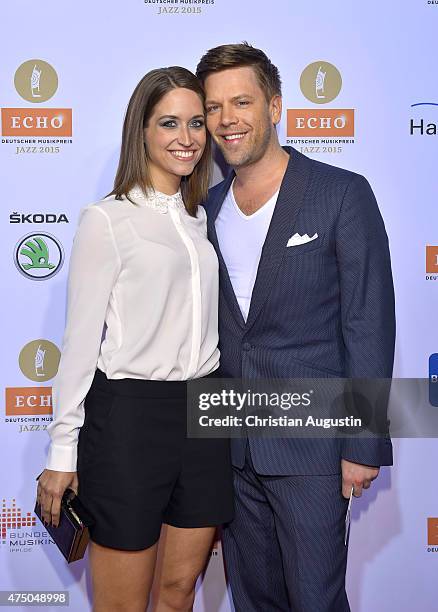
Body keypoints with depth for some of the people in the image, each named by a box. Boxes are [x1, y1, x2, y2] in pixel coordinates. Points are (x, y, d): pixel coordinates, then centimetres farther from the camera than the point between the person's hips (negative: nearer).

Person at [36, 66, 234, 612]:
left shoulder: (203, 219, 12)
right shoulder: (106, 220, -7)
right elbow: (80, 341, -7)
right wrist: (63, 454, -6)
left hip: (204, 416, 6)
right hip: (130, 417, -5)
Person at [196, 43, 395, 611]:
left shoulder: (342, 194, -9)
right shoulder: (209, 206, 8)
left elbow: (369, 324, -11)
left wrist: (363, 446, -13)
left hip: (309, 444, -5)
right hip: (232, 446, 5)